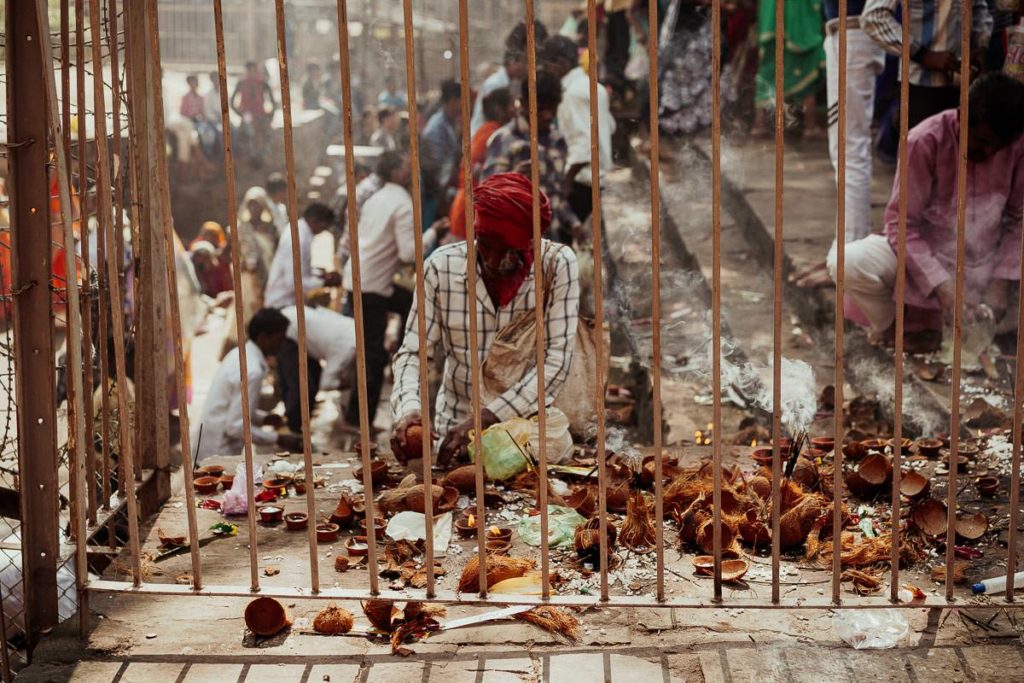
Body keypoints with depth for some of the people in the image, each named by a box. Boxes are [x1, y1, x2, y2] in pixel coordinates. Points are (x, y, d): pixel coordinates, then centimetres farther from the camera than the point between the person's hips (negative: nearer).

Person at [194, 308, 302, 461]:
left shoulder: (239, 354, 6)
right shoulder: (252, 371, -22)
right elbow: (236, 426, -22)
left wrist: (263, 418, 8)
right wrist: (278, 439, -17)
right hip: (219, 453, -9)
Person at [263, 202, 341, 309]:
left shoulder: (296, 228, 2)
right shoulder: (299, 240, -26)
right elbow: (293, 282, -27)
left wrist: (320, 276, 3)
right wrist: (324, 282, -17)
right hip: (283, 303, -9)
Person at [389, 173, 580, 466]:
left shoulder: (558, 264, -9)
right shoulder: (442, 266, -6)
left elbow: (557, 359, -14)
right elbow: (413, 353, -2)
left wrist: (486, 419, -24)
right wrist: (409, 409, -24)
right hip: (453, 428, 1)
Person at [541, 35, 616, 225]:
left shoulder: (574, 92, -16)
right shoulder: (594, 86, 12)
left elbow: (585, 142, -23)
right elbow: (609, 126, 21)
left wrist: (567, 179, -22)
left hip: (582, 181, -10)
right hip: (600, 176, 10)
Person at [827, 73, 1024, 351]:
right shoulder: (925, 141, -20)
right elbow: (901, 223, -18)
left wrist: (1002, 282, -16)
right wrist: (941, 285, -28)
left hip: (986, 264, 4)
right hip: (924, 254, -4)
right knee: (848, 262, -31)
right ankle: (894, 329, -1)